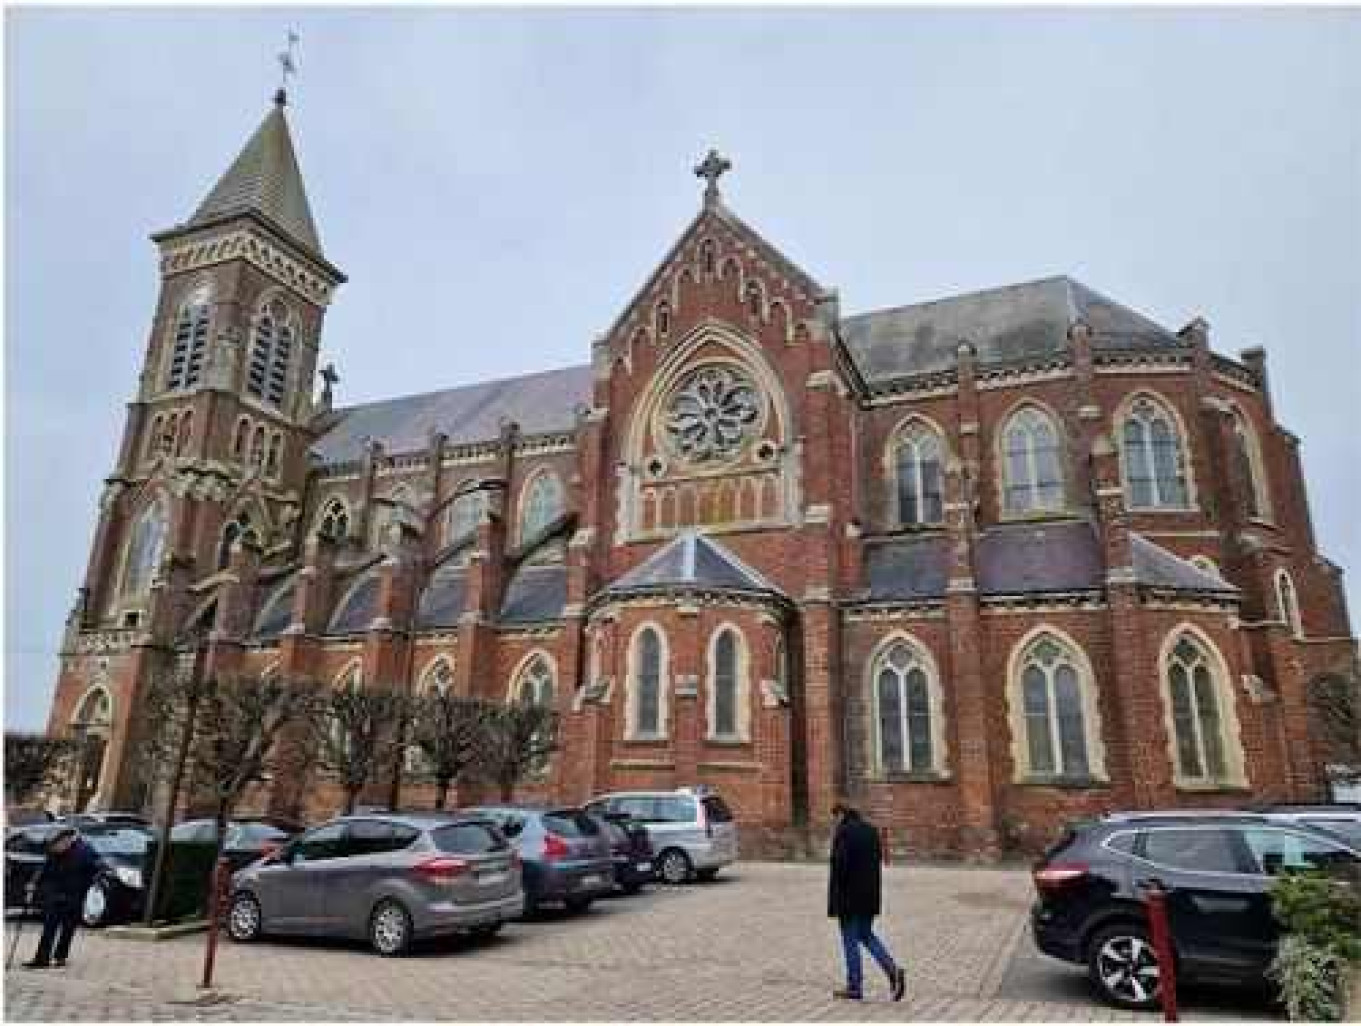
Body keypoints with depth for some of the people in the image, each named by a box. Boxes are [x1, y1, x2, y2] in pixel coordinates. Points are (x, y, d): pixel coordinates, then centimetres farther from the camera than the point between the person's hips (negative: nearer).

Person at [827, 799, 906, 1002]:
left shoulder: (843, 832, -14)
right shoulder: (871, 830, 9)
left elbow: (839, 866, -19)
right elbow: (876, 863, 12)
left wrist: (834, 901, -12)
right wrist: (873, 893, 16)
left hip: (849, 895, -7)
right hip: (869, 894, 7)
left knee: (850, 939, 5)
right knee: (866, 934, 19)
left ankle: (854, 987, 11)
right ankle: (892, 969, 4)